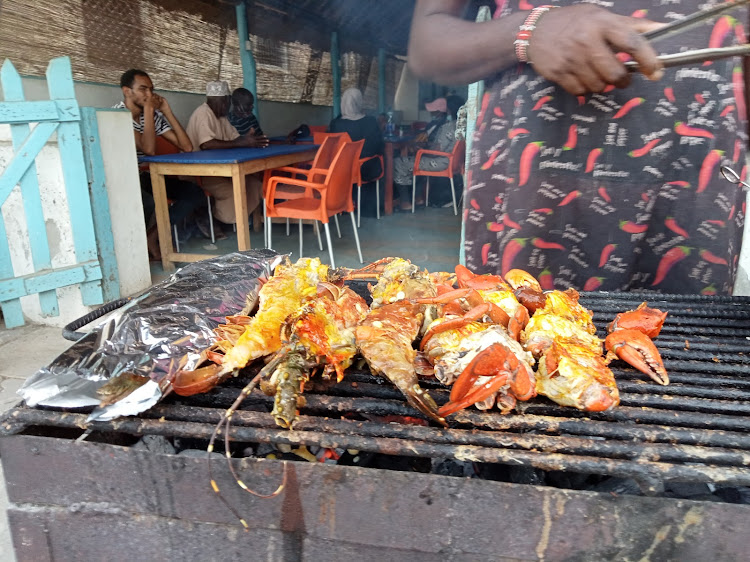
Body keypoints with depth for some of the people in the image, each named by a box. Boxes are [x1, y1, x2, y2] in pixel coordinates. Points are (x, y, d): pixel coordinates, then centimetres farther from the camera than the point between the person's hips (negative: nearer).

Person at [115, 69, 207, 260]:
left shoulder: (154, 115, 4)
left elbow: (186, 146, -5)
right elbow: (149, 149, -29)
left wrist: (167, 111, -8)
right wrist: (148, 109, -23)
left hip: (143, 176, 7)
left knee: (195, 193, -10)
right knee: (146, 203, -38)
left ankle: (151, 236, -6)